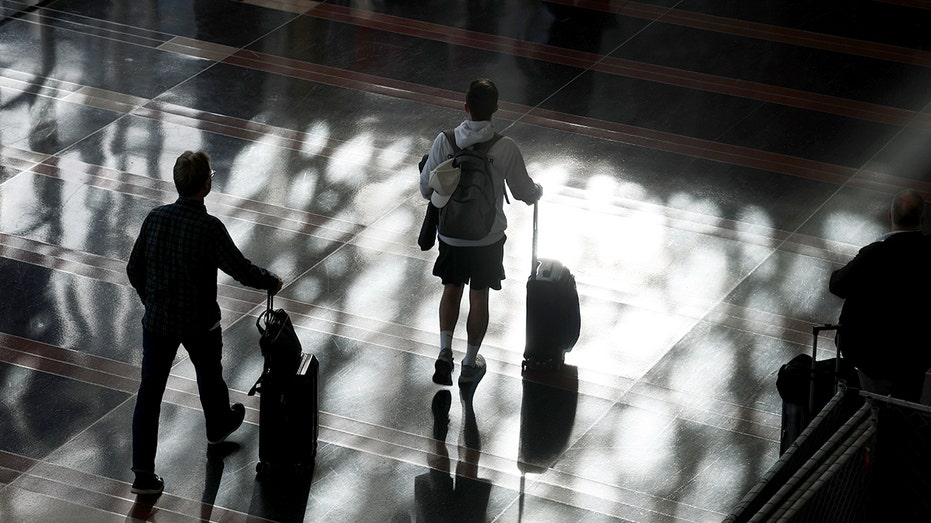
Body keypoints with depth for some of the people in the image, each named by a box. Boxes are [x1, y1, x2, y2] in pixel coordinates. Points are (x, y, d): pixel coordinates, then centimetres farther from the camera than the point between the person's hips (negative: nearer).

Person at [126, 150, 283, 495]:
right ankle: (218, 426, 55)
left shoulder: (155, 218, -10)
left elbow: (134, 269, 0)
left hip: (157, 320, 3)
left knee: (150, 392, 7)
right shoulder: (209, 228, -23)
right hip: (199, 323, -3)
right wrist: (272, 283, 3)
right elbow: (241, 270, -17)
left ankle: (144, 474, 4)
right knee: (209, 376, 26)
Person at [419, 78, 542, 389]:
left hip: (451, 234, 1)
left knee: (451, 290, 22)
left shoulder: (444, 142, -14)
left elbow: (426, 188, -5)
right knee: (479, 298, 14)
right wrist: (538, 192, 16)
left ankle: (445, 352, 10)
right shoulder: (505, 148, -18)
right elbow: (525, 193, -8)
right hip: (488, 237, -1)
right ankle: (470, 365, 24)